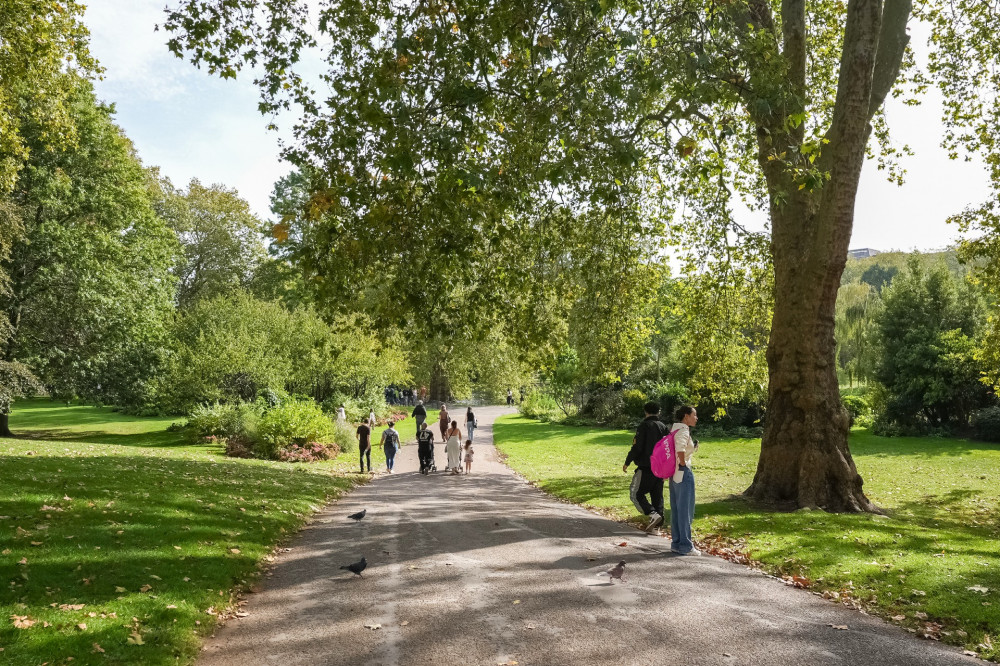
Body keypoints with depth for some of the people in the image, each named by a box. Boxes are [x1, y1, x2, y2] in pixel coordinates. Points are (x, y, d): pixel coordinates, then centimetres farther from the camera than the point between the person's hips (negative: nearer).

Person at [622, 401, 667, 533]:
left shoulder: (644, 426, -10)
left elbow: (637, 447, -15)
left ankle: (654, 515, -17)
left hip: (646, 467, -7)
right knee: (657, 495, 13)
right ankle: (659, 519, 13)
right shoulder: (664, 427, 10)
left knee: (636, 493, -2)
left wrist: (627, 462, -5)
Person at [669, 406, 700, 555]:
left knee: (676, 510, 14)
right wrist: (683, 464, -21)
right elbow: (680, 448, -34)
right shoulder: (683, 431, -16)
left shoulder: (674, 429, 12)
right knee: (685, 510, -1)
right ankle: (685, 546, 6)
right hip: (684, 474, -9)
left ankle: (676, 543, 21)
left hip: (674, 474, 9)